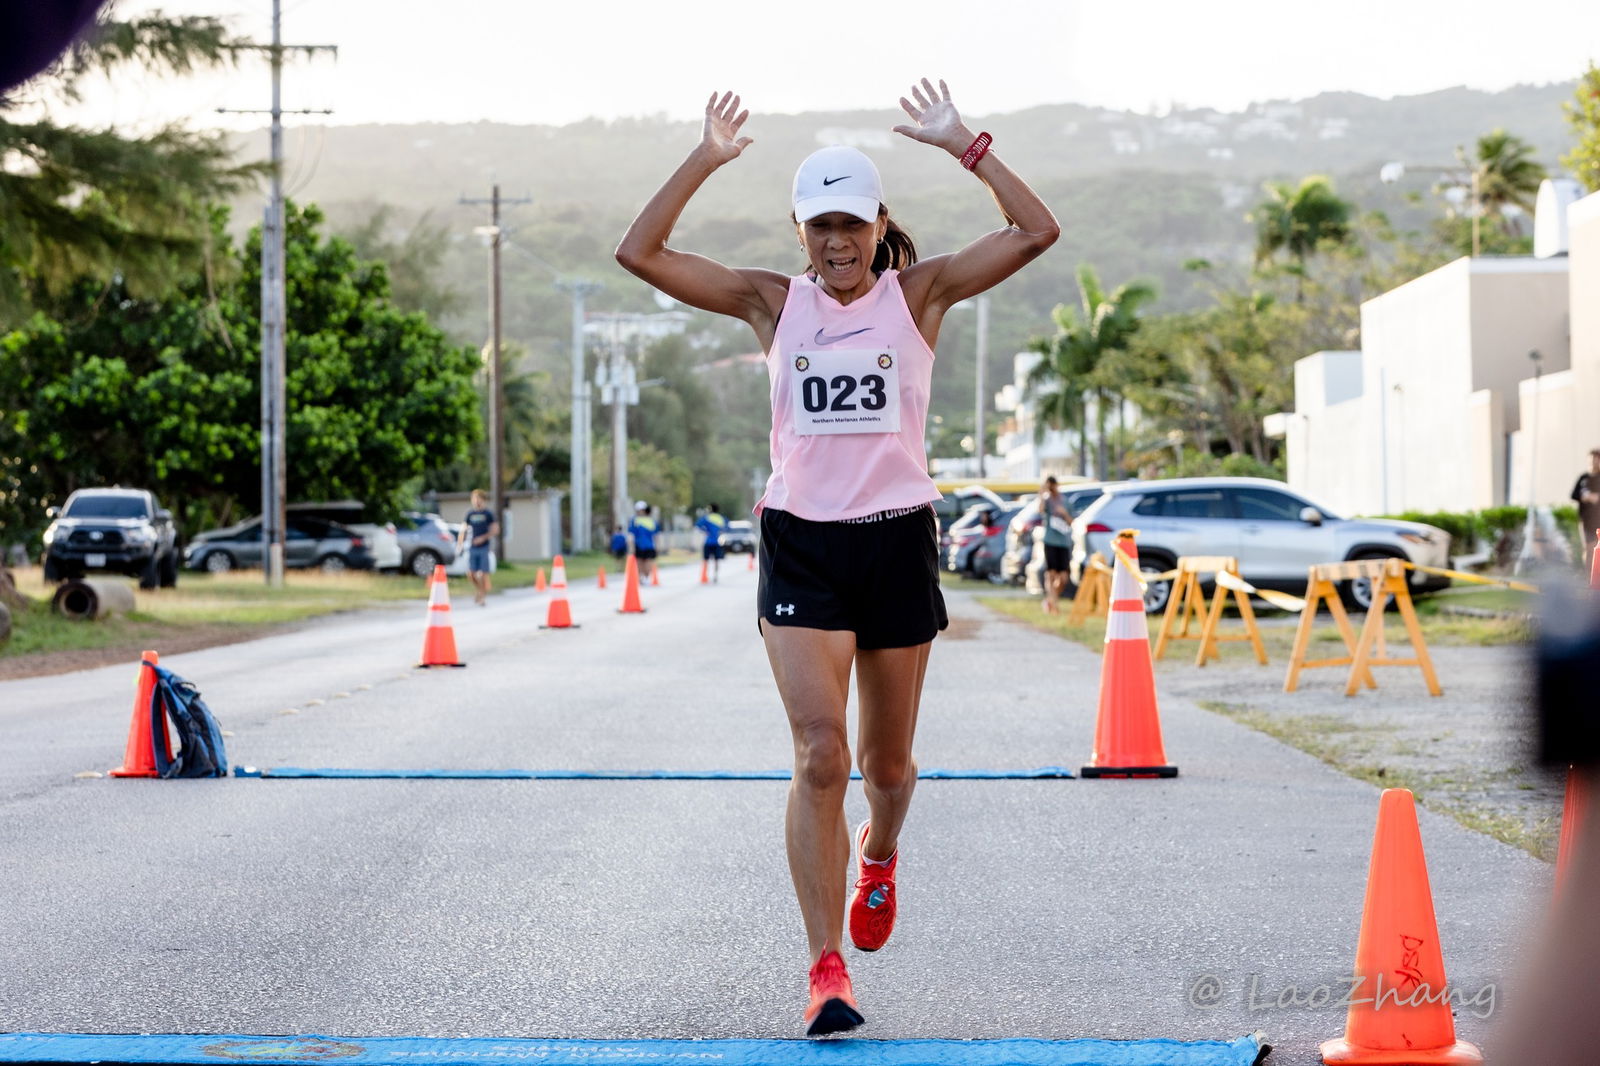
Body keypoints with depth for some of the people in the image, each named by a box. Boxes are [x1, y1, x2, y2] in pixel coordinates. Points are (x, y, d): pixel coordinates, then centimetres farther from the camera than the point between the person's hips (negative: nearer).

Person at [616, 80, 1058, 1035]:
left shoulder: (920, 294, 2)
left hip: (898, 541, 1)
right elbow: (640, 252, -2)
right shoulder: (772, 302, 4)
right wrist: (706, 161, -9)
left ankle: (878, 857, 49)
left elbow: (1037, 232, -8)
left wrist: (964, 146, -11)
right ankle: (827, 969, -11)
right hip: (801, 544, -1)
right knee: (820, 755, -14)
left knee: (887, 761, 13)